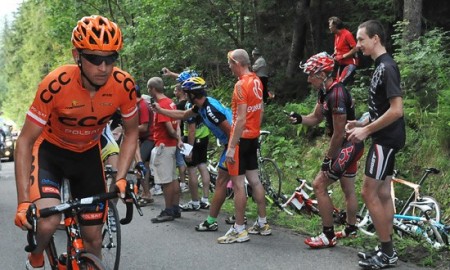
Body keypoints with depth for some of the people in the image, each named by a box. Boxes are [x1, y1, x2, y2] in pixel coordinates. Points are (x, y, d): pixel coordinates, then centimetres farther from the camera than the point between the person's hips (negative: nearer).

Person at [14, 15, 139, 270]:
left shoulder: (124, 84, -23)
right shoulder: (55, 85, -32)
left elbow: (132, 132, -5)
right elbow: (25, 141, -24)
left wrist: (121, 178, -18)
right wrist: (24, 202, -30)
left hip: (88, 153, 3)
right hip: (50, 150, -3)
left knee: (93, 238, 2)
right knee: (48, 222, -28)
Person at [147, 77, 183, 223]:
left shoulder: (161, 105, -17)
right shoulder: (170, 102, 12)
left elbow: (169, 127, -21)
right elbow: (176, 124, 11)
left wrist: (176, 137, -3)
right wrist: (179, 139, 2)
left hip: (163, 145, -10)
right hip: (171, 145, 10)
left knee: (166, 181, -4)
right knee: (173, 179, 12)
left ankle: (168, 212, 0)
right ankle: (175, 209, 18)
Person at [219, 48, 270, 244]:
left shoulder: (241, 85, -18)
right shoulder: (257, 81, 9)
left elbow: (241, 119, -22)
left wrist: (231, 147, -21)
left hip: (242, 138, -9)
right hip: (253, 137, 9)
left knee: (238, 183, -4)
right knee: (254, 180, 14)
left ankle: (239, 230, 0)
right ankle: (262, 223, 21)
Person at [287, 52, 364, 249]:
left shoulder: (337, 95, -25)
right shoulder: (324, 91, 5)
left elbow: (339, 133, -23)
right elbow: (316, 118, 13)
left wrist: (328, 158, -14)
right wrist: (300, 119, -8)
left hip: (348, 146, -10)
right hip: (352, 145, 10)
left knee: (319, 185, -8)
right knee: (348, 188, 21)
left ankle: (328, 236, -2)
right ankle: (351, 229, 36)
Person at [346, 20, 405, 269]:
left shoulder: (387, 67, -18)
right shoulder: (381, 67, 13)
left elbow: (396, 110, -24)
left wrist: (366, 131, -19)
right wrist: (361, 124, 9)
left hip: (386, 140, -10)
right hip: (385, 139, 10)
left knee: (369, 192, -7)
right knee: (383, 193, 11)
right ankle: (386, 249, 18)